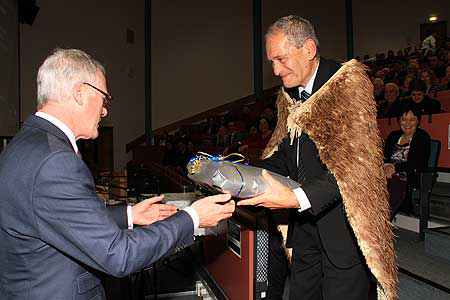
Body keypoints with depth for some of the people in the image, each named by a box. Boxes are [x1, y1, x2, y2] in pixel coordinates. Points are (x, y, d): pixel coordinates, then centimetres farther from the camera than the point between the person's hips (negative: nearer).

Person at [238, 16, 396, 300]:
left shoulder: (349, 82, -14)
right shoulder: (288, 96, 10)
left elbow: (355, 163, -24)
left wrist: (297, 198, -33)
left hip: (344, 225, -6)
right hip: (305, 223, 7)